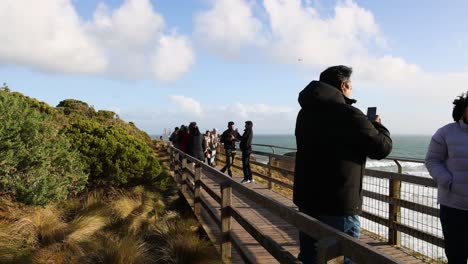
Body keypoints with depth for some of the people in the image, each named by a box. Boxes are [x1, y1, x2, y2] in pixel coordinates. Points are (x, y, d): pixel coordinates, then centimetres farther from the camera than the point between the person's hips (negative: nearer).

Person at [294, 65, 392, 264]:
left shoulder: (305, 113, 9)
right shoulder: (348, 114, -15)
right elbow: (382, 148, -9)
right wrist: (378, 126, 11)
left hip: (306, 200, 8)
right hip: (338, 205, -7)